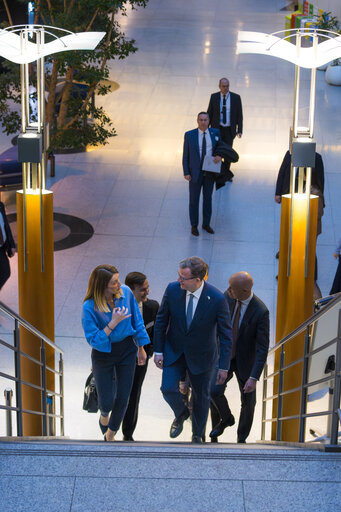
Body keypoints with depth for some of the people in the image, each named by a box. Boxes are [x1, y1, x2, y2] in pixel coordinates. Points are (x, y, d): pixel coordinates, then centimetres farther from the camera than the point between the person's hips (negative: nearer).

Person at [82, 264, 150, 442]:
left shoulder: (126, 292, -14)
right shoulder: (90, 307, -25)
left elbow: (136, 321, 1)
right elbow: (93, 339, -20)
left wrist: (141, 348, 9)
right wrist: (114, 323, -30)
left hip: (126, 350, 3)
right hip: (103, 354, -3)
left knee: (122, 399, 7)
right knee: (107, 401, 5)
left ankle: (110, 434, 34)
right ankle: (104, 413, 46)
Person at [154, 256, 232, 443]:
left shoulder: (217, 299, -24)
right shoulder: (172, 289, -17)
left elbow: (225, 334, -14)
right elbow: (161, 320, -2)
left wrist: (224, 366, -11)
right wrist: (158, 350, -2)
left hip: (201, 356, -1)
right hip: (174, 351, 1)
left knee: (201, 396, 13)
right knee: (168, 389, -13)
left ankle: (198, 435, 40)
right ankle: (181, 414, 23)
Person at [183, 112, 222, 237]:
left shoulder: (215, 133, -5)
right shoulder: (189, 135, -11)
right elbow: (185, 155, -6)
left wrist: (220, 156, -17)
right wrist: (186, 173, -12)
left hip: (210, 172, 2)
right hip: (195, 173, -2)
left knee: (208, 198, 15)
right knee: (194, 199, 8)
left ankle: (206, 224, 32)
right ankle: (194, 225, 25)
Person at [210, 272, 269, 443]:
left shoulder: (261, 312, -28)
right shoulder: (228, 296, -15)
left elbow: (263, 348, -26)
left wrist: (254, 378, -31)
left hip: (245, 363, -3)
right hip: (225, 358, 3)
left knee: (248, 402, 11)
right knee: (214, 391, -15)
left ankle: (241, 439, 36)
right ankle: (226, 419, 16)